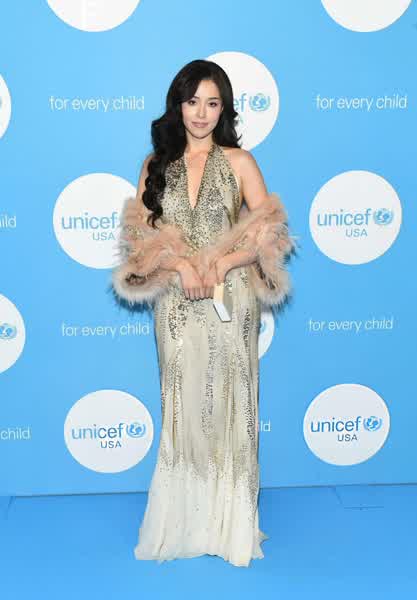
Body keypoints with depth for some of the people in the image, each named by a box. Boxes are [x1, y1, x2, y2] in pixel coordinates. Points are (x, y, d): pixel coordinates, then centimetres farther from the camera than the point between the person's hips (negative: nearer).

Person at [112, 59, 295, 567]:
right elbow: (140, 232, 3)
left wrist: (221, 264, -15)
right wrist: (180, 264, -13)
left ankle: (229, 523, 15)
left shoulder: (239, 162, 3)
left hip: (230, 301, -2)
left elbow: (267, 232, -2)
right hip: (176, 304, 2)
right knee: (182, 406, 6)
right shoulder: (156, 164, 9)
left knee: (228, 405, 2)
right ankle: (184, 522, 18)